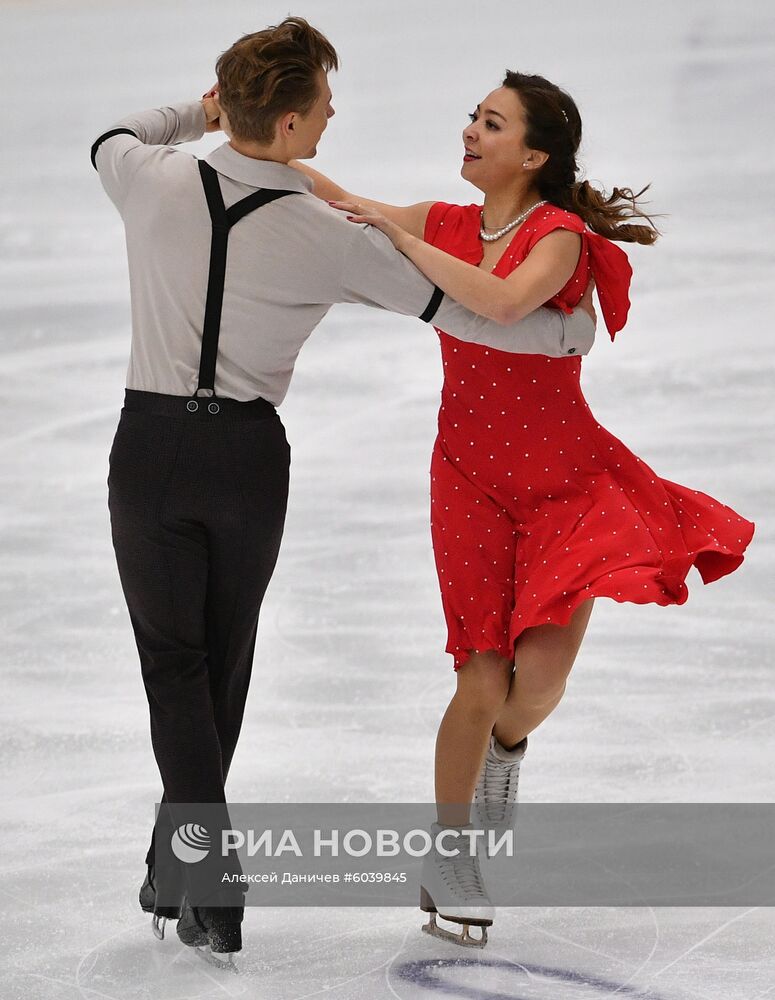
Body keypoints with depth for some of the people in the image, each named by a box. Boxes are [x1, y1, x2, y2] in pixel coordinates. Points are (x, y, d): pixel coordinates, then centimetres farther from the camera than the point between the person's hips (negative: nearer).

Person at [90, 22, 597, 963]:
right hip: (250, 457, 0)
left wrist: (198, 113, 31)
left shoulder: (154, 183, -10)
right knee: (224, 660, 18)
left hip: (150, 445, 0)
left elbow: (114, 138, 17)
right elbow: (464, 313, -6)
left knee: (173, 662, 6)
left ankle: (206, 882, -6)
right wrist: (573, 329, 9)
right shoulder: (329, 240, -13)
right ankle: (181, 866, 27)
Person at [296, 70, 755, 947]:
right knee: (483, 682, -4)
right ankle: (445, 854, 14)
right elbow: (342, 207, 14)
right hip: (472, 479, 3)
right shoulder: (447, 226, 2)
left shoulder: (560, 235, -15)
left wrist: (401, 234, -28)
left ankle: (504, 745, 25)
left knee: (539, 677, -14)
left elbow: (504, 302, -35)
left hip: (564, 474, -3)